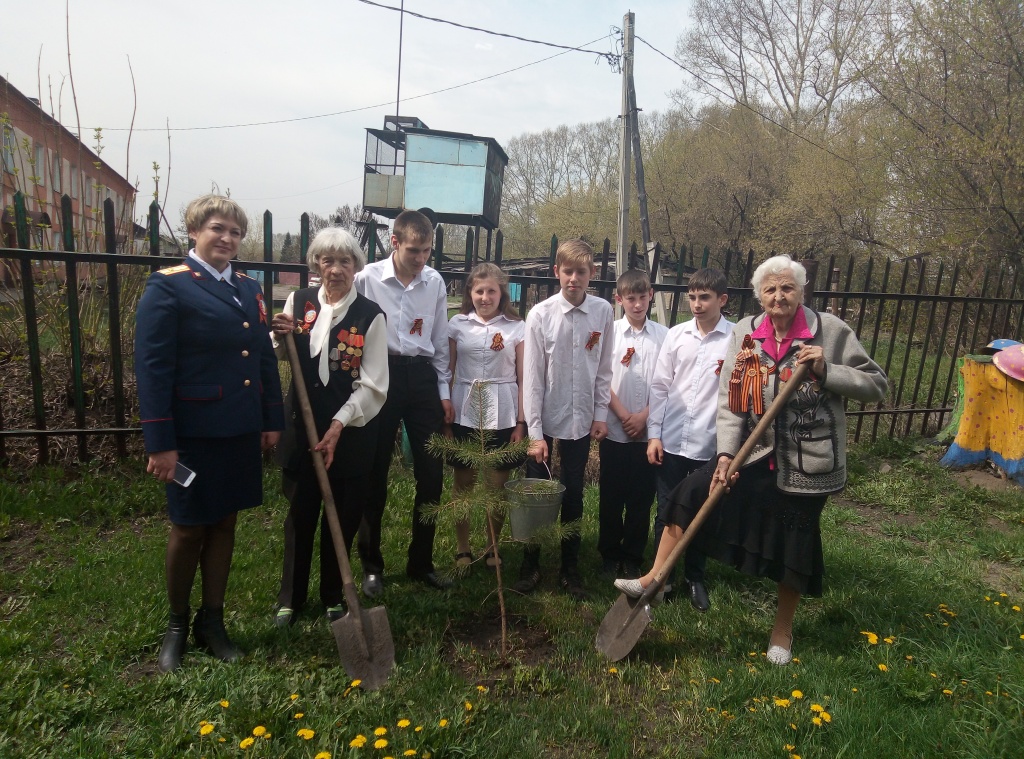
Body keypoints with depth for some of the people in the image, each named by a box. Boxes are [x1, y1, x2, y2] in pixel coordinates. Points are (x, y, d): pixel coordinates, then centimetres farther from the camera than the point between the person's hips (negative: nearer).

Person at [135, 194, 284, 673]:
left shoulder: (249, 289, 10)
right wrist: (160, 443, -16)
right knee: (189, 529, 9)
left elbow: (266, 360, 12)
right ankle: (177, 625, 30)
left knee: (224, 523, 14)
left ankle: (212, 621, 30)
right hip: (194, 432, -5)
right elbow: (152, 368, -13)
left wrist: (272, 421, 8)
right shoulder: (167, 287, -8)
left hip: (241, 431, 5)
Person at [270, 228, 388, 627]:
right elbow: (279, 358, 14)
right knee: (300, 513, 13)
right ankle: (290, 597, 32)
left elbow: (373, 385, -11)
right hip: (301, 425, 3)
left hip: (351, 431, -2)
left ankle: (333, 596, 32)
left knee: (343, 517, 10)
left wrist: (338, 426, -18)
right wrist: (281, 336, -8)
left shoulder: (370, 314, -10)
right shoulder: (298, 301, 0)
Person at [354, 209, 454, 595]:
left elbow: (440, 340, 11)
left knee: (431, 473, 5)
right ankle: (371, 565, 23)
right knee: (374, 474, 7)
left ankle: (421, 562, 23)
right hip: (380, 377, -3)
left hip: (422, 377, 3)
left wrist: (444, 392, 11)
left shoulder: (435, 282, 4)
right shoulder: (367, 278, -7)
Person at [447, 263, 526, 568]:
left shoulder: (516, 328, 2)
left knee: (497, 486, 7)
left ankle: (492, 549, 26)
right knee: (462, 485, 8)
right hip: (464, 414, 1)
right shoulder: (457, 324, 4)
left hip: (503, 417, -1)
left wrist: (521, 423, -3)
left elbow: (523, 379, 1)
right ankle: (463, 550, 24)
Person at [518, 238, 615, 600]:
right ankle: (530, 565, 26)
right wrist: (535, 432, -10)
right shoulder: (540, 314, -10)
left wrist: (601, 413, 1)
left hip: (581, 419, 2)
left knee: (574, 496, 11)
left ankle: (570, 568, 27)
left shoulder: (603, 313, -4)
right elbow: (532, 376, -10)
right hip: (544, 419, -1)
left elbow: (604, 369, 4)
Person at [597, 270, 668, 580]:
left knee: (642, 497, 8)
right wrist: (624, 416, -9)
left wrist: (644, 416, -9)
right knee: (611, 496, 9)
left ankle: (632, 557, 24)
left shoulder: (664, 335, 1)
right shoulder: (610, 332, -1)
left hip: (648, 431, 1)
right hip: (615, 430, 0)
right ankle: (609, 553, 26)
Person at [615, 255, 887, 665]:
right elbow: (730, 401, -5)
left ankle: (783, 628, 34)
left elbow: (876, 384, -3)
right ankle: (653, 580, 3)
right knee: (691, 493, -13)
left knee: (796, 542, 11)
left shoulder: (831, 330, -8)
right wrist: (726, 453, -16)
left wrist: (826, 371, -19)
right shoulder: (745, 333, -2)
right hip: (756, 452, 2)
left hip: (807, 461, -2)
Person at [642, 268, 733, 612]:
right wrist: (654, 434, 1)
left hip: (711, 445, -2)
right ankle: (660, 575, 28)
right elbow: (660, 386, 4)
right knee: (667, 513, 12)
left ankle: (695, 578, 31)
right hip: (671, 441, 2)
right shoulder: (676, 334, 3)